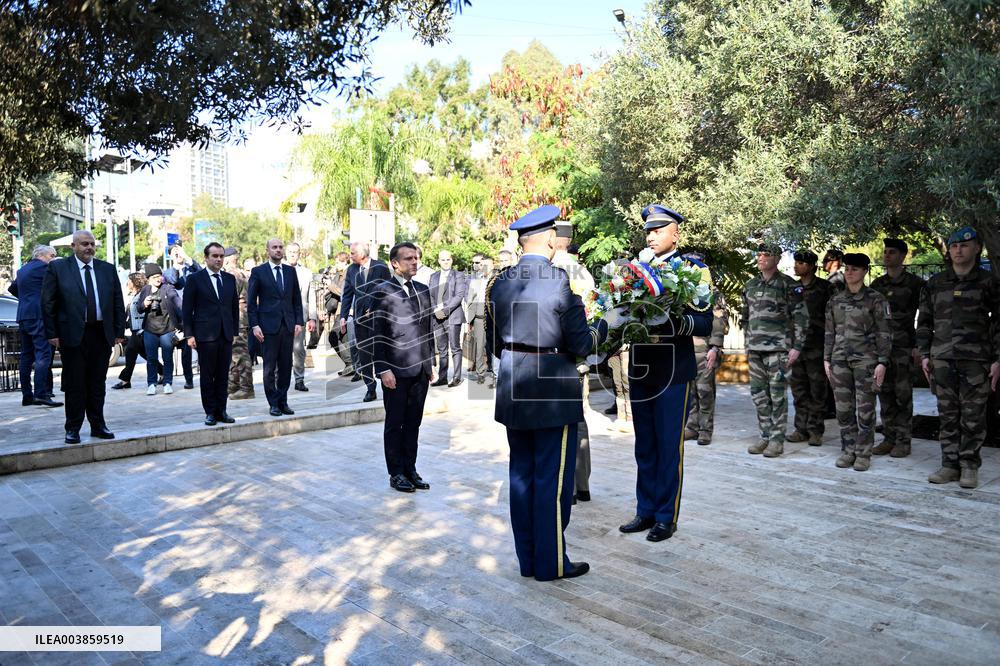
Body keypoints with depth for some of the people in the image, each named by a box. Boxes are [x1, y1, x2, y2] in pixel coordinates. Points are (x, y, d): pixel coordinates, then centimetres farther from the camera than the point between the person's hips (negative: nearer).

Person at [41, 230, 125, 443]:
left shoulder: (108, 269, 10)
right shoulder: (57, 268, 2)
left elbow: (118, 303, 10)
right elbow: (48, 303, 0)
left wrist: (119, 332, 4)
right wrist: (52, 334, -6)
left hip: (102, 335, 3)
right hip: (72, 335, -3)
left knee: (98, 384, 10)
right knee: (74, 384, 3)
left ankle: (98, 425, 19)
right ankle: (73, 428, 13)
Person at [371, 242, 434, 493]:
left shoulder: (423, 290, 11)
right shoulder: (382, 292, -5)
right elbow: (377, 335, -9)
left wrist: (430, 363, 14)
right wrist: (383, 369, -14)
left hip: (420, 370, 5)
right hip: (396, 371, -5)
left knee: (413, 424, 11)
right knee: (394, 424, 6)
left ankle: (410, 469, 22)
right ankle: (396, 473, 17)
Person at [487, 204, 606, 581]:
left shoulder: (500, 283, 4)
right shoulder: (559, 281, -14)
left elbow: (494, 343, 10)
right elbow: (581, 345, -12)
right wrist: (604, 329, 8)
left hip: (512, 394, 6)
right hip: (554, 394, -6)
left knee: (522, 475, 14)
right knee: (552, 479, 5)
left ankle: (528, 560, 25)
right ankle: (551, 563, 16)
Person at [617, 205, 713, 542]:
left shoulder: (693, 269, -3)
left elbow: (705, 323, -9)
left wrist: (676, 321, -27)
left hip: (673, 372, -5)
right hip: (639, 370, 5)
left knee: (669, 447, 3)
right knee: (644, 447, 13)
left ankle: (666, 518, 16)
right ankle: (646, 511, 25)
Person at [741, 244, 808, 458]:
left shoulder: (788, 285, -4)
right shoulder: (750, 286, 13)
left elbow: (801, 317, -5)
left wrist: (797, 346, -11)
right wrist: (747, 345, 18)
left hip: (778, 348, -6)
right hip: (755, 349, 6)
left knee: (777, 395, -3)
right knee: (758, 394, 8)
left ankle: (777, 440, 3)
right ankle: (765, 436, 18)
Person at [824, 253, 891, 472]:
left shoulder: (875, 299, -2)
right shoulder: (835, 300, 10)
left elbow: (884, 334, -4)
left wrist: (882, 362, -9)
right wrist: (827, 359, 9)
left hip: (866, 360, -4)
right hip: (840, 360, 4)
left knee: (865, 410, 0)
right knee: (843, 408, 5)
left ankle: (863, 454, 9)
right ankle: (848, 450, 16)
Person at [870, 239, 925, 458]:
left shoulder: (915, 283, 0)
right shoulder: (877, 284, 13)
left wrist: (918, 347, -9)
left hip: (904, 347, -4)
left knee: (903, 395, -2)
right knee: (885, 395, 6)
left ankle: (903, 441, 5)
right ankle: (889, 438, 14)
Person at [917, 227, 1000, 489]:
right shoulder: (935, 283, 10)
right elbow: (924, 320, 13)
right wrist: (925, 354, 7)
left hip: (976, 359, -2)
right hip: (942, 359, 2)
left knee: (973, 416, 0)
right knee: (947, 415, 7)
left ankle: (969, 466, 11)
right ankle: (950, 464, 14)